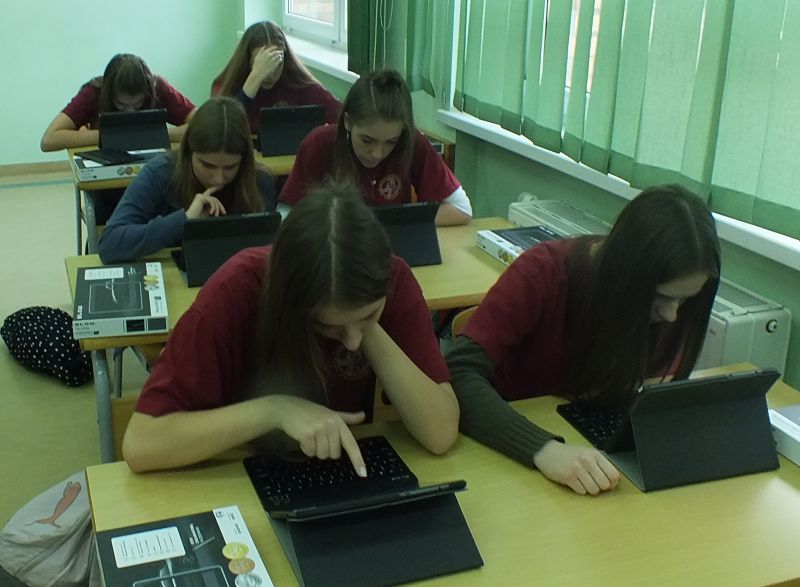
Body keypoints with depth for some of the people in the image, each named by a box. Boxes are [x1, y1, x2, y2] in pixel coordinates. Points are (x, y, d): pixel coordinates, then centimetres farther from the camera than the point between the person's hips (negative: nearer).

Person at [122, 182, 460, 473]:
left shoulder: (392, 280, -15)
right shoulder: (237, 291, -22)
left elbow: (441, 433, -19)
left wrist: (369, 330, -25)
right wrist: (275, 409, -29)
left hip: (348, 474, 2)